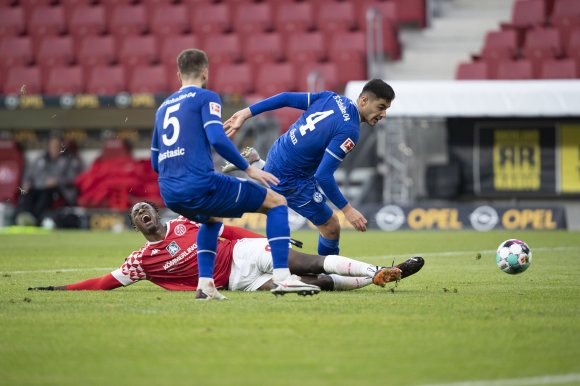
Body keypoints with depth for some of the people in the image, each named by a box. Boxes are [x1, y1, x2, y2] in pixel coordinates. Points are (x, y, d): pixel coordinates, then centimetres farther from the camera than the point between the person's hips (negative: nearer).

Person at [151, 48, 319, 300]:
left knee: (212, 218, 39)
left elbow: (155, 162, 25)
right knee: (276, 202, 5)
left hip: (169, 194, 7)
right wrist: (248, 168, -5)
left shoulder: (163, 107, 22)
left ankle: (205, 284, 24)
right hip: (199, 183, -7)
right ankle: (282, 277, -9)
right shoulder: (205, 97, 3)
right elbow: (217, 139, -14)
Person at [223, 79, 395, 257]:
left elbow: (286, 98, -5)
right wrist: (347, 209, -23)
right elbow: (324, 176, -31)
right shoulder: (349, 131, -28)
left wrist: (246, 113, 2)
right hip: (291, 181, -8)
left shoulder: (331, 97, -7)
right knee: (331, 228, 2)